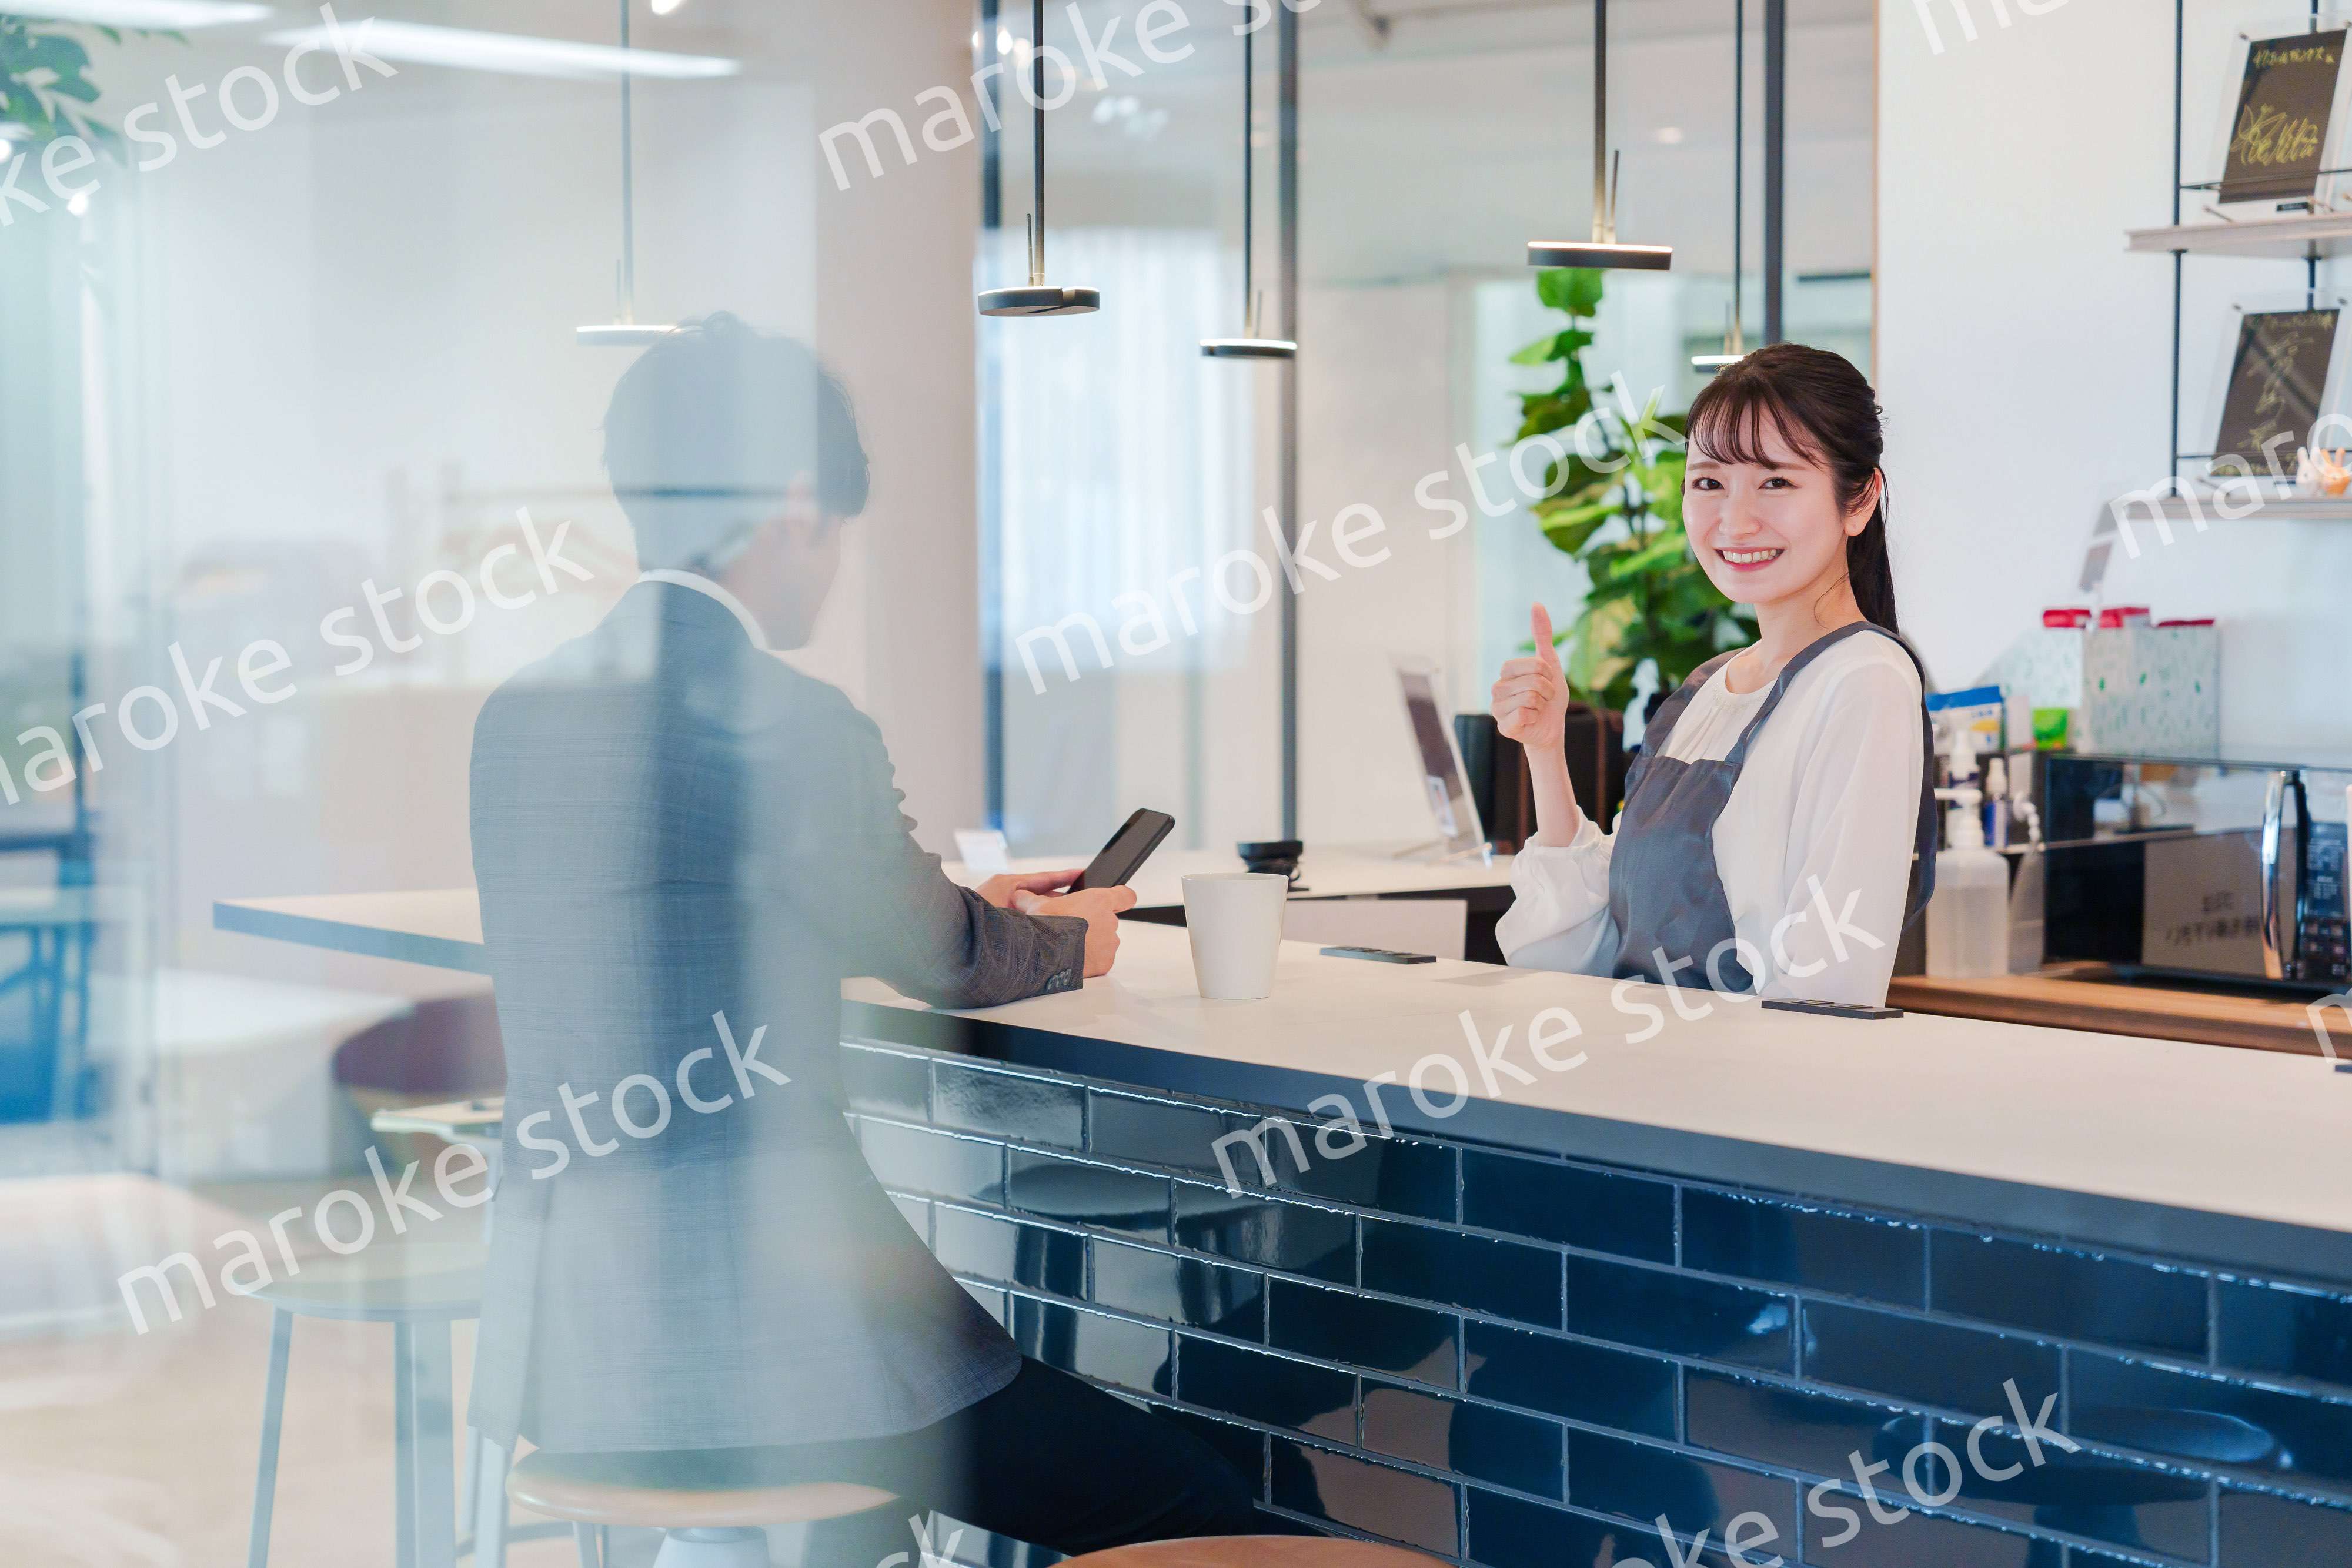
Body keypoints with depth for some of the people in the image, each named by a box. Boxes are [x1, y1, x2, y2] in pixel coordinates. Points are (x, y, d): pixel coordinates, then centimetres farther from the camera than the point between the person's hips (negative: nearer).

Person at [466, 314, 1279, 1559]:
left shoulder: (521, 711, 8)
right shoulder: (790, 726, -16)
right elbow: (942, 959, 1)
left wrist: (981, 916, 31)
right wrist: (1064, 942, 24)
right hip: (750, 1335, -9)